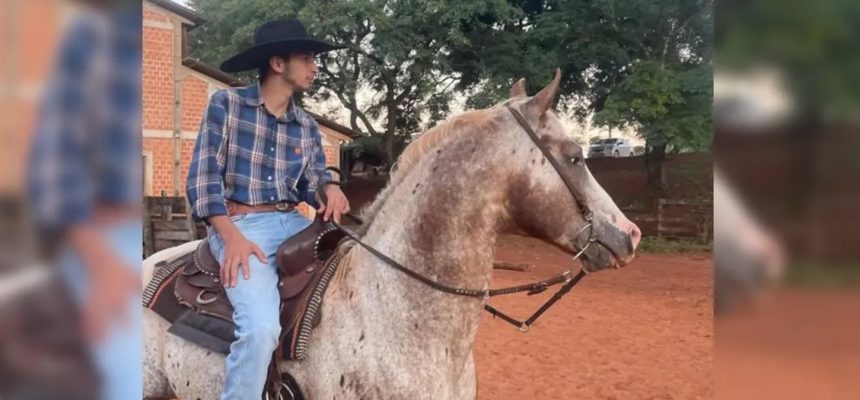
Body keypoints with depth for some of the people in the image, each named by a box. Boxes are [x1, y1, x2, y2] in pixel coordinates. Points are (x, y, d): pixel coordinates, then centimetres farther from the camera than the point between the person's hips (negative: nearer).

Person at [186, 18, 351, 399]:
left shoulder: (307, 126, 14)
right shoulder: (226, 104, 0)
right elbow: (203, 176, -6)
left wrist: (331, 189, -7)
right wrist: (232, 236, -20)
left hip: (294, 223, 6)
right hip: (241, 225, -6)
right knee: (261, 327, -31)